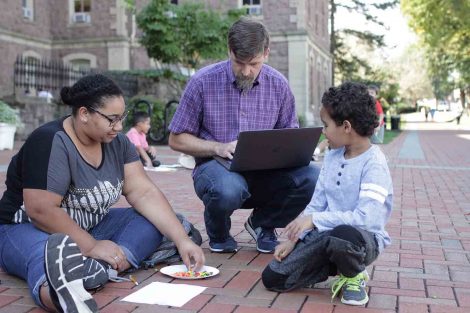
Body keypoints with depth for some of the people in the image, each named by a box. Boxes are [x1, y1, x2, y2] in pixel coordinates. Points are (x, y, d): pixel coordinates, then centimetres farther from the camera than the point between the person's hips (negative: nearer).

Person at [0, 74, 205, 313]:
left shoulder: (116, 142, -1)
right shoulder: (50, 143, -21)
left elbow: (144, 193, -6)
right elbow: (41, 210, -27)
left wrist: (182, 241, -16)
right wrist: (92, 246, -25)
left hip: (90, 229, 7)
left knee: (152, 222, -13)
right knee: (48, 257, -40)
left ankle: (100, 267, -41)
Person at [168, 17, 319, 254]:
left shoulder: (278, 85, 3)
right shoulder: (203, 82, -7)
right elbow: (177, 139, -1)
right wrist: (218, 148, -17)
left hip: (264, 171, 4)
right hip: (215, 166, -3)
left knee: (312, 179, -26)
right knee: (228, 190, -40)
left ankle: (262, 223, 6)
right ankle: (218, 233, 0)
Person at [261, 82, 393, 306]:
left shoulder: (373, 163, -16)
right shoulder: (332, 156, 7)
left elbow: (366, 217, -27)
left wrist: (315, 219, -25)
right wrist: (293, 239, 2)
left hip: (364, 237, -6)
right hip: (326, 233, 6)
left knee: (343, 235, -43)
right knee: (272, 277, -7)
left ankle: (353, 275, -7)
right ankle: (340, 265, 10)